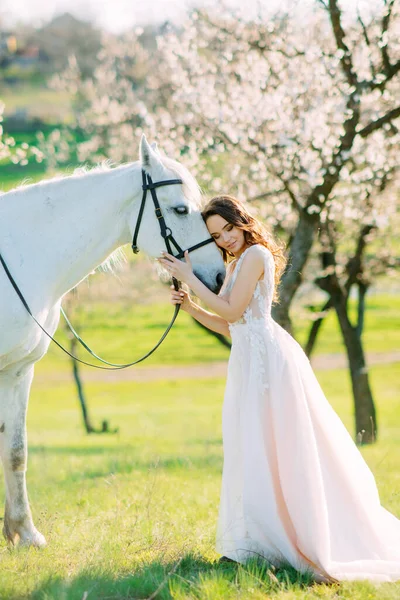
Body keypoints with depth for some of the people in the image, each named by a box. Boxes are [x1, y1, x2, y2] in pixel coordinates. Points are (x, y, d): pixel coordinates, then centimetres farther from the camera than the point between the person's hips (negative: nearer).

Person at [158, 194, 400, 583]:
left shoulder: (255, 254, -9)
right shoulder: (236, 264, 19)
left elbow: (232, 310, -16)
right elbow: (229, 328, 19)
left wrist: (189, 277, -12)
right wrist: (190, 307, 8)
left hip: (267, 357, -10)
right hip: (248, 361, 10)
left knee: (266, 447, -7)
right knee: (254, 449, 11)